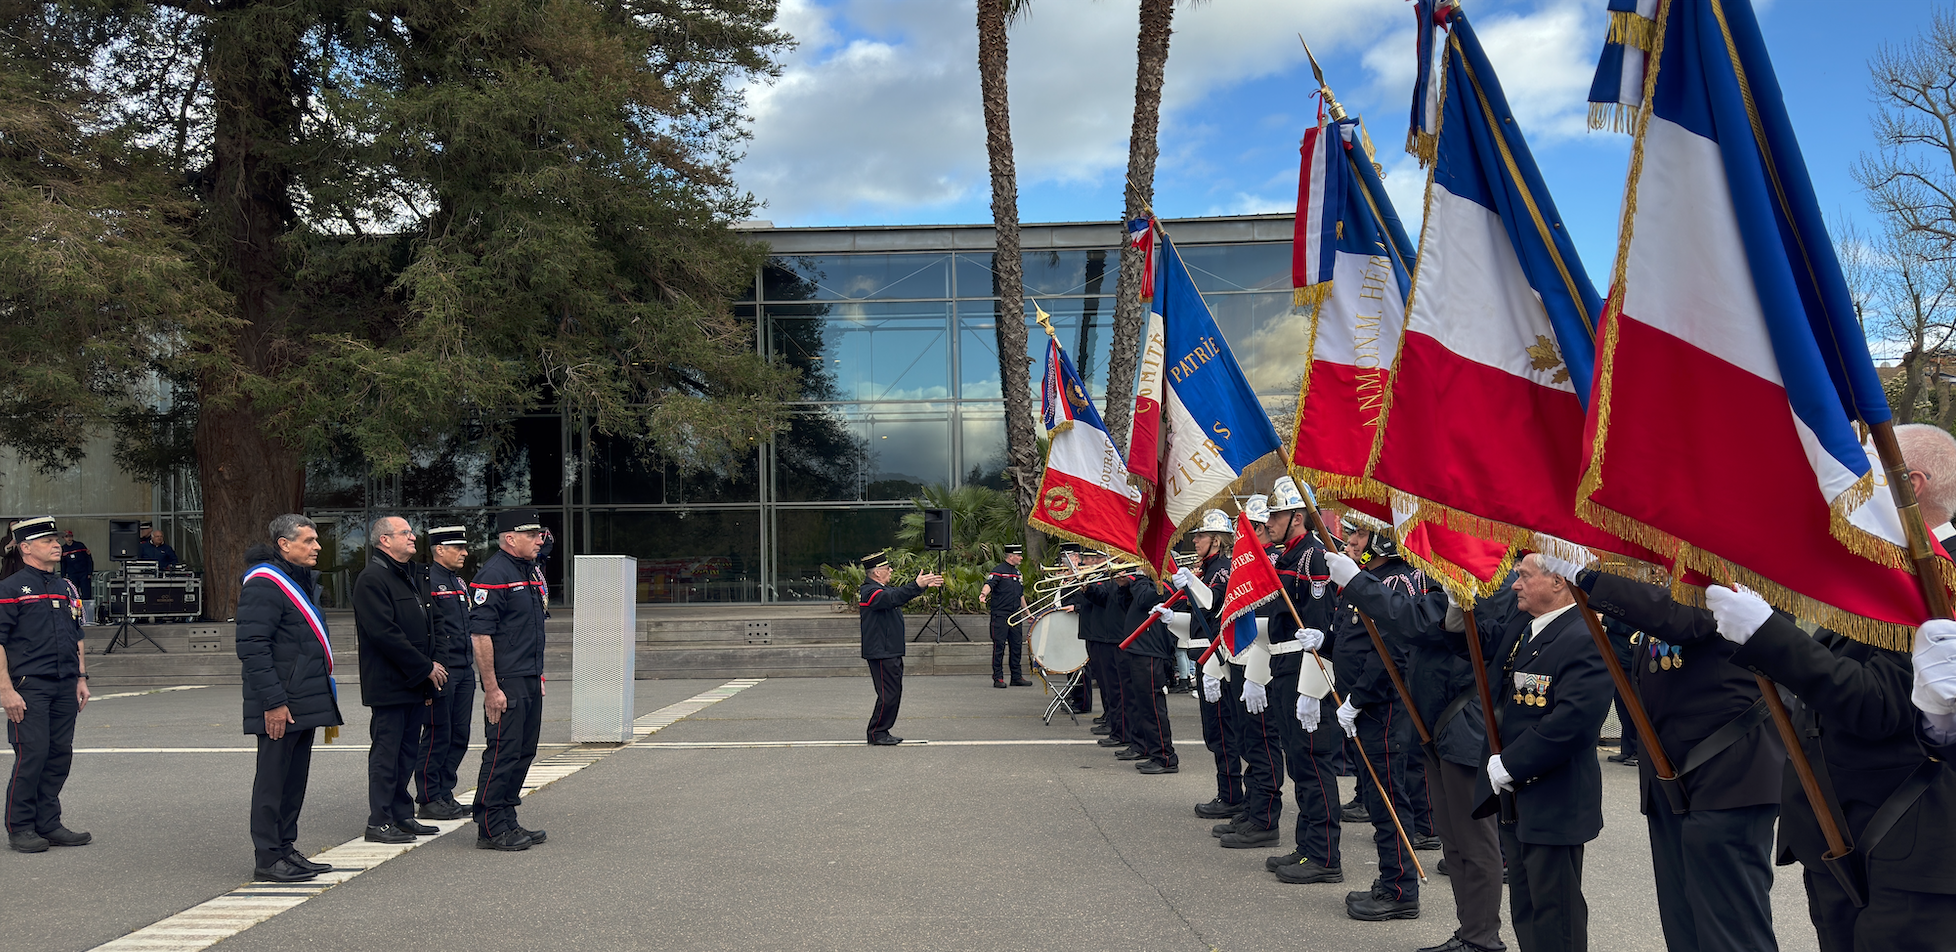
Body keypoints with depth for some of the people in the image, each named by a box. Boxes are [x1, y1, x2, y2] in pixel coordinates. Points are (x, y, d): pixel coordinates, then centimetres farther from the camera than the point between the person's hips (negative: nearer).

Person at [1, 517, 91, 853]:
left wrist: (81, 678, 15)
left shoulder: (66, 588, 16)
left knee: (60, 755, 7)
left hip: (65, 688, 6)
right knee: (31, 755, -6)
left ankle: (49, 824, 17)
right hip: (29, 688, -6)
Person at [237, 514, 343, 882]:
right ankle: (267, 858, 6)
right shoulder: (264, 584, -15)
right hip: (280, 707, -10)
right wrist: (273, 701, -23)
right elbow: (251, 647, -21)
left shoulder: (302, 579, 17)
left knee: (295, 779, 14)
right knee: (272, 779, -1)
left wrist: (324, 696, 20)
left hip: (305, 704, 10)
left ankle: (285, 849, 23)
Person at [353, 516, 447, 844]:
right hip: (389, 685, -9)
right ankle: (379, 823, 4)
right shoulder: (371, 579, -13)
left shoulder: (412, 575, 17)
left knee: (408, 751, 13)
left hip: (415, 683, 9)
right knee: (386, 753, -3)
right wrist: (426, 668, -15)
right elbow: (385, 634, -20)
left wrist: (429, 672, 12)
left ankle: (402, 816, 21)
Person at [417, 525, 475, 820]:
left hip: (464, 671, 9)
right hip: (441, 671, -9)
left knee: (459, 736, 11)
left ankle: (445, 794, 20)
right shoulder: (426, 581, -10)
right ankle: (429, 799, 6)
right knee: (438, 736, -3)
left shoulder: (459, 582, 18)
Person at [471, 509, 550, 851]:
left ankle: (507, 822, 21)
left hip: (530, 681, 9)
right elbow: (480, 635, -18)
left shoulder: (532, 572, 15)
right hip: (506, 682, -9)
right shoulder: (493, 575, -14)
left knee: (523, 752, 12)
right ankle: (490, 829, 4)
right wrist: (491, 689, -20)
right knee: (502, 753, -4)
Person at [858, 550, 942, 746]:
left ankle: (882, 732, 20)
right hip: (881, 653, -11)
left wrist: (926, 585, 14)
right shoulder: (870, 592, -17)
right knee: (888, 694, -8)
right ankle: (876, 734, 0)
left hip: (891, 652, 11)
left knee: (894, 693, 13)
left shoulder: (881, 588, 15)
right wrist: (917, 586, -41)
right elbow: (893, 597, -33)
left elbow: (899, 593, 24)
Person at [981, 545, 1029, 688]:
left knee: (1017, 646, 8)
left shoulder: (1017, 572, 17)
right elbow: (989, 584, -23)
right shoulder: (999, 570, -7)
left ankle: (1017, 677, 15)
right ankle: (998, 678, 1)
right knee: (999, 646, -4)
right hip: (1000, 615, -7)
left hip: (1015, 615, 7)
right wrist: (984, 593, -45)